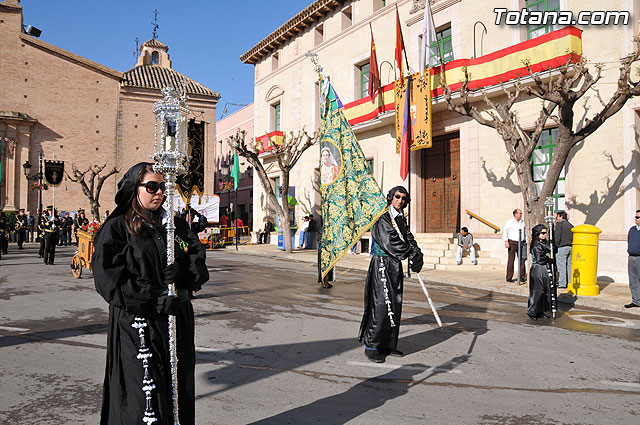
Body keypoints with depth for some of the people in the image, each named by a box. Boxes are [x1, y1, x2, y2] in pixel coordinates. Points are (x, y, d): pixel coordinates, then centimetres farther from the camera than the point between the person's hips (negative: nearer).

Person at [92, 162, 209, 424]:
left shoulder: (174, 225, 11)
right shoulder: (116, 228, -5)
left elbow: (198, 261, 8)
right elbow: (109, 279, -13)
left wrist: (183, 273, -16)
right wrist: (156, 302, -17)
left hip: (178, 320, 5)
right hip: (137, 324, -5)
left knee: (178, 388, 12)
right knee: (143, 395, -2)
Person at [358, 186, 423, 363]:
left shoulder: (402, 219, 17)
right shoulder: (383, 217, -9)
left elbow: (409, 239, 7)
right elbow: (390, 242, -19)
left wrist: (417, 256, -12)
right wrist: (412, 254, -18)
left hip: (396, 265, 8)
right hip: (382, 264, -8)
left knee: (395, 305, 9)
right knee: (382, 304, -9)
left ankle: (388, 345, 19)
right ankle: (371, 346, 0)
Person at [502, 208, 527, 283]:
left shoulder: (522, 222, 14)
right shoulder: (510, 222, -2)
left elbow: (525, 232, 23)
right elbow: (505, 232, -5)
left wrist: (525, 242, 16)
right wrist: (506, 241, -14)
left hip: (521, 243, 5)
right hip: (512, 243, -5)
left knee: (522, 260, 1)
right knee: (511, 260, -2)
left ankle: (522, 277, 8)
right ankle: (509, 277, 3)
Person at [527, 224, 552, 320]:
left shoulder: (544, 243, 14)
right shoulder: (536, 245, -13)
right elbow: (539, 259, -18)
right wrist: (549, 259, -8)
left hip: (545, 270, 9)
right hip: (538, 270, -9)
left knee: (545, 291, 10)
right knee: (538, 291, -5)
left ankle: (540, 311, 17)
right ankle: (532, 311, 4)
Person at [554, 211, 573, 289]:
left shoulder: (559, 224, -4)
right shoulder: (571, 225, 17)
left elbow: (557, 237, -12)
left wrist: (555, 246, -3)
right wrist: (571, 244, 17)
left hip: (562, 247, -7)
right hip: (571, 247, 7)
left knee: (561, 266, -5)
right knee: (569, 266, 8)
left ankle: (562, 283, -7)